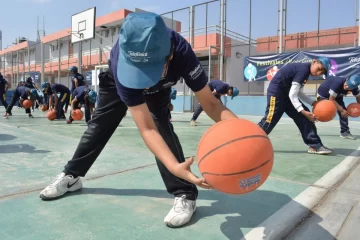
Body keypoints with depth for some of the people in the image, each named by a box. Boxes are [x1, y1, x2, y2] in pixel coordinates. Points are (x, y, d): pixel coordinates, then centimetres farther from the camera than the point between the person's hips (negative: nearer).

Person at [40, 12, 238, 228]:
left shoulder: (182, 52, -43)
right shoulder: (121, 63, -46)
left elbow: (209, 102, -36)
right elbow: (147, 129, -48)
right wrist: (175, 166, -63)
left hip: (158, 88, 0)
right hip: (118, 78, 0)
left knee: (161, 124, -23)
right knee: (100, 125, 8)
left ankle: (185, 194, -13)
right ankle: (71, 177, 28)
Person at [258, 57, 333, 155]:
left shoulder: (304, 70, 10)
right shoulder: (304, 69, -19)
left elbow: (298, 93, 15)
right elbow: (292, 95, -22)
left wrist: (314, 103, 6)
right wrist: (303, 111, -24)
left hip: (286, 93, 10)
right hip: (276, 92, -10)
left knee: (303, 117, 4)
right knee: (270, 120, -10)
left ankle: (314, 145, 7)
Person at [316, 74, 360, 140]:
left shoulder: (354, 87, -21)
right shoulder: (338, 82, -40)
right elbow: (331, 99, -33)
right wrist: (342, 110, -31)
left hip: (337, 96, 6)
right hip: (323, 94, -6)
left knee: (344, 113, -5)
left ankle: (345, 132, 8)